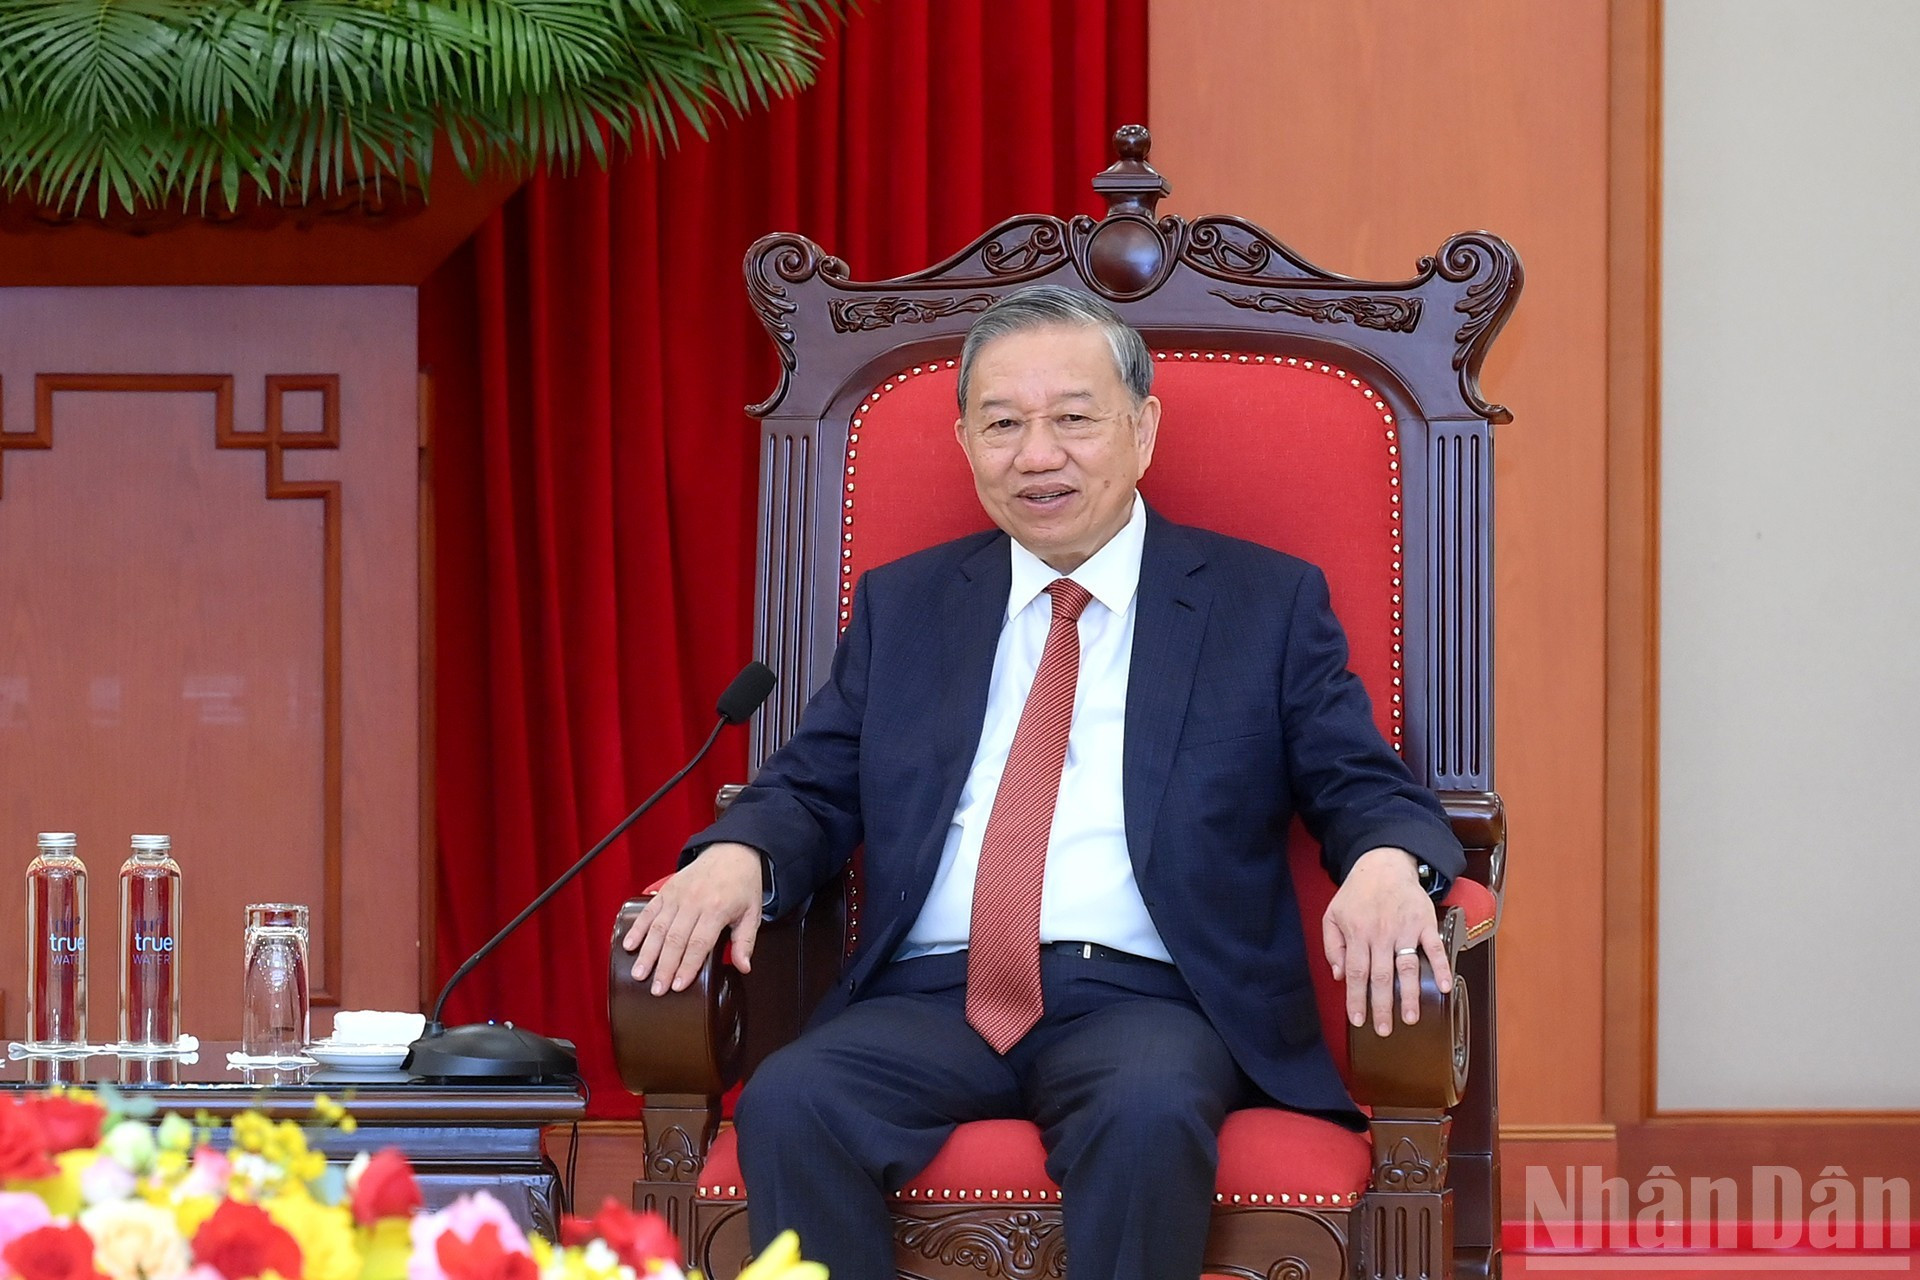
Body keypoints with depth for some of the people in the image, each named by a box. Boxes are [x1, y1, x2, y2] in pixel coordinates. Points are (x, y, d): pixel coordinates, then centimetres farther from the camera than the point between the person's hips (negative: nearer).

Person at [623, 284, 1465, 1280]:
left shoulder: (1266, 603, 12)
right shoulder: (901, 606, 20)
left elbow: (1366, 789, 8)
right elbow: (812, 790, 16)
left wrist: (1386, 861, -17)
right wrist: (738, 855, -8)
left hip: (1144, 1001, -2)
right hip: (931, 1001, 2)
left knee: (1150, 1114, -37)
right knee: (787, 1105, -30)